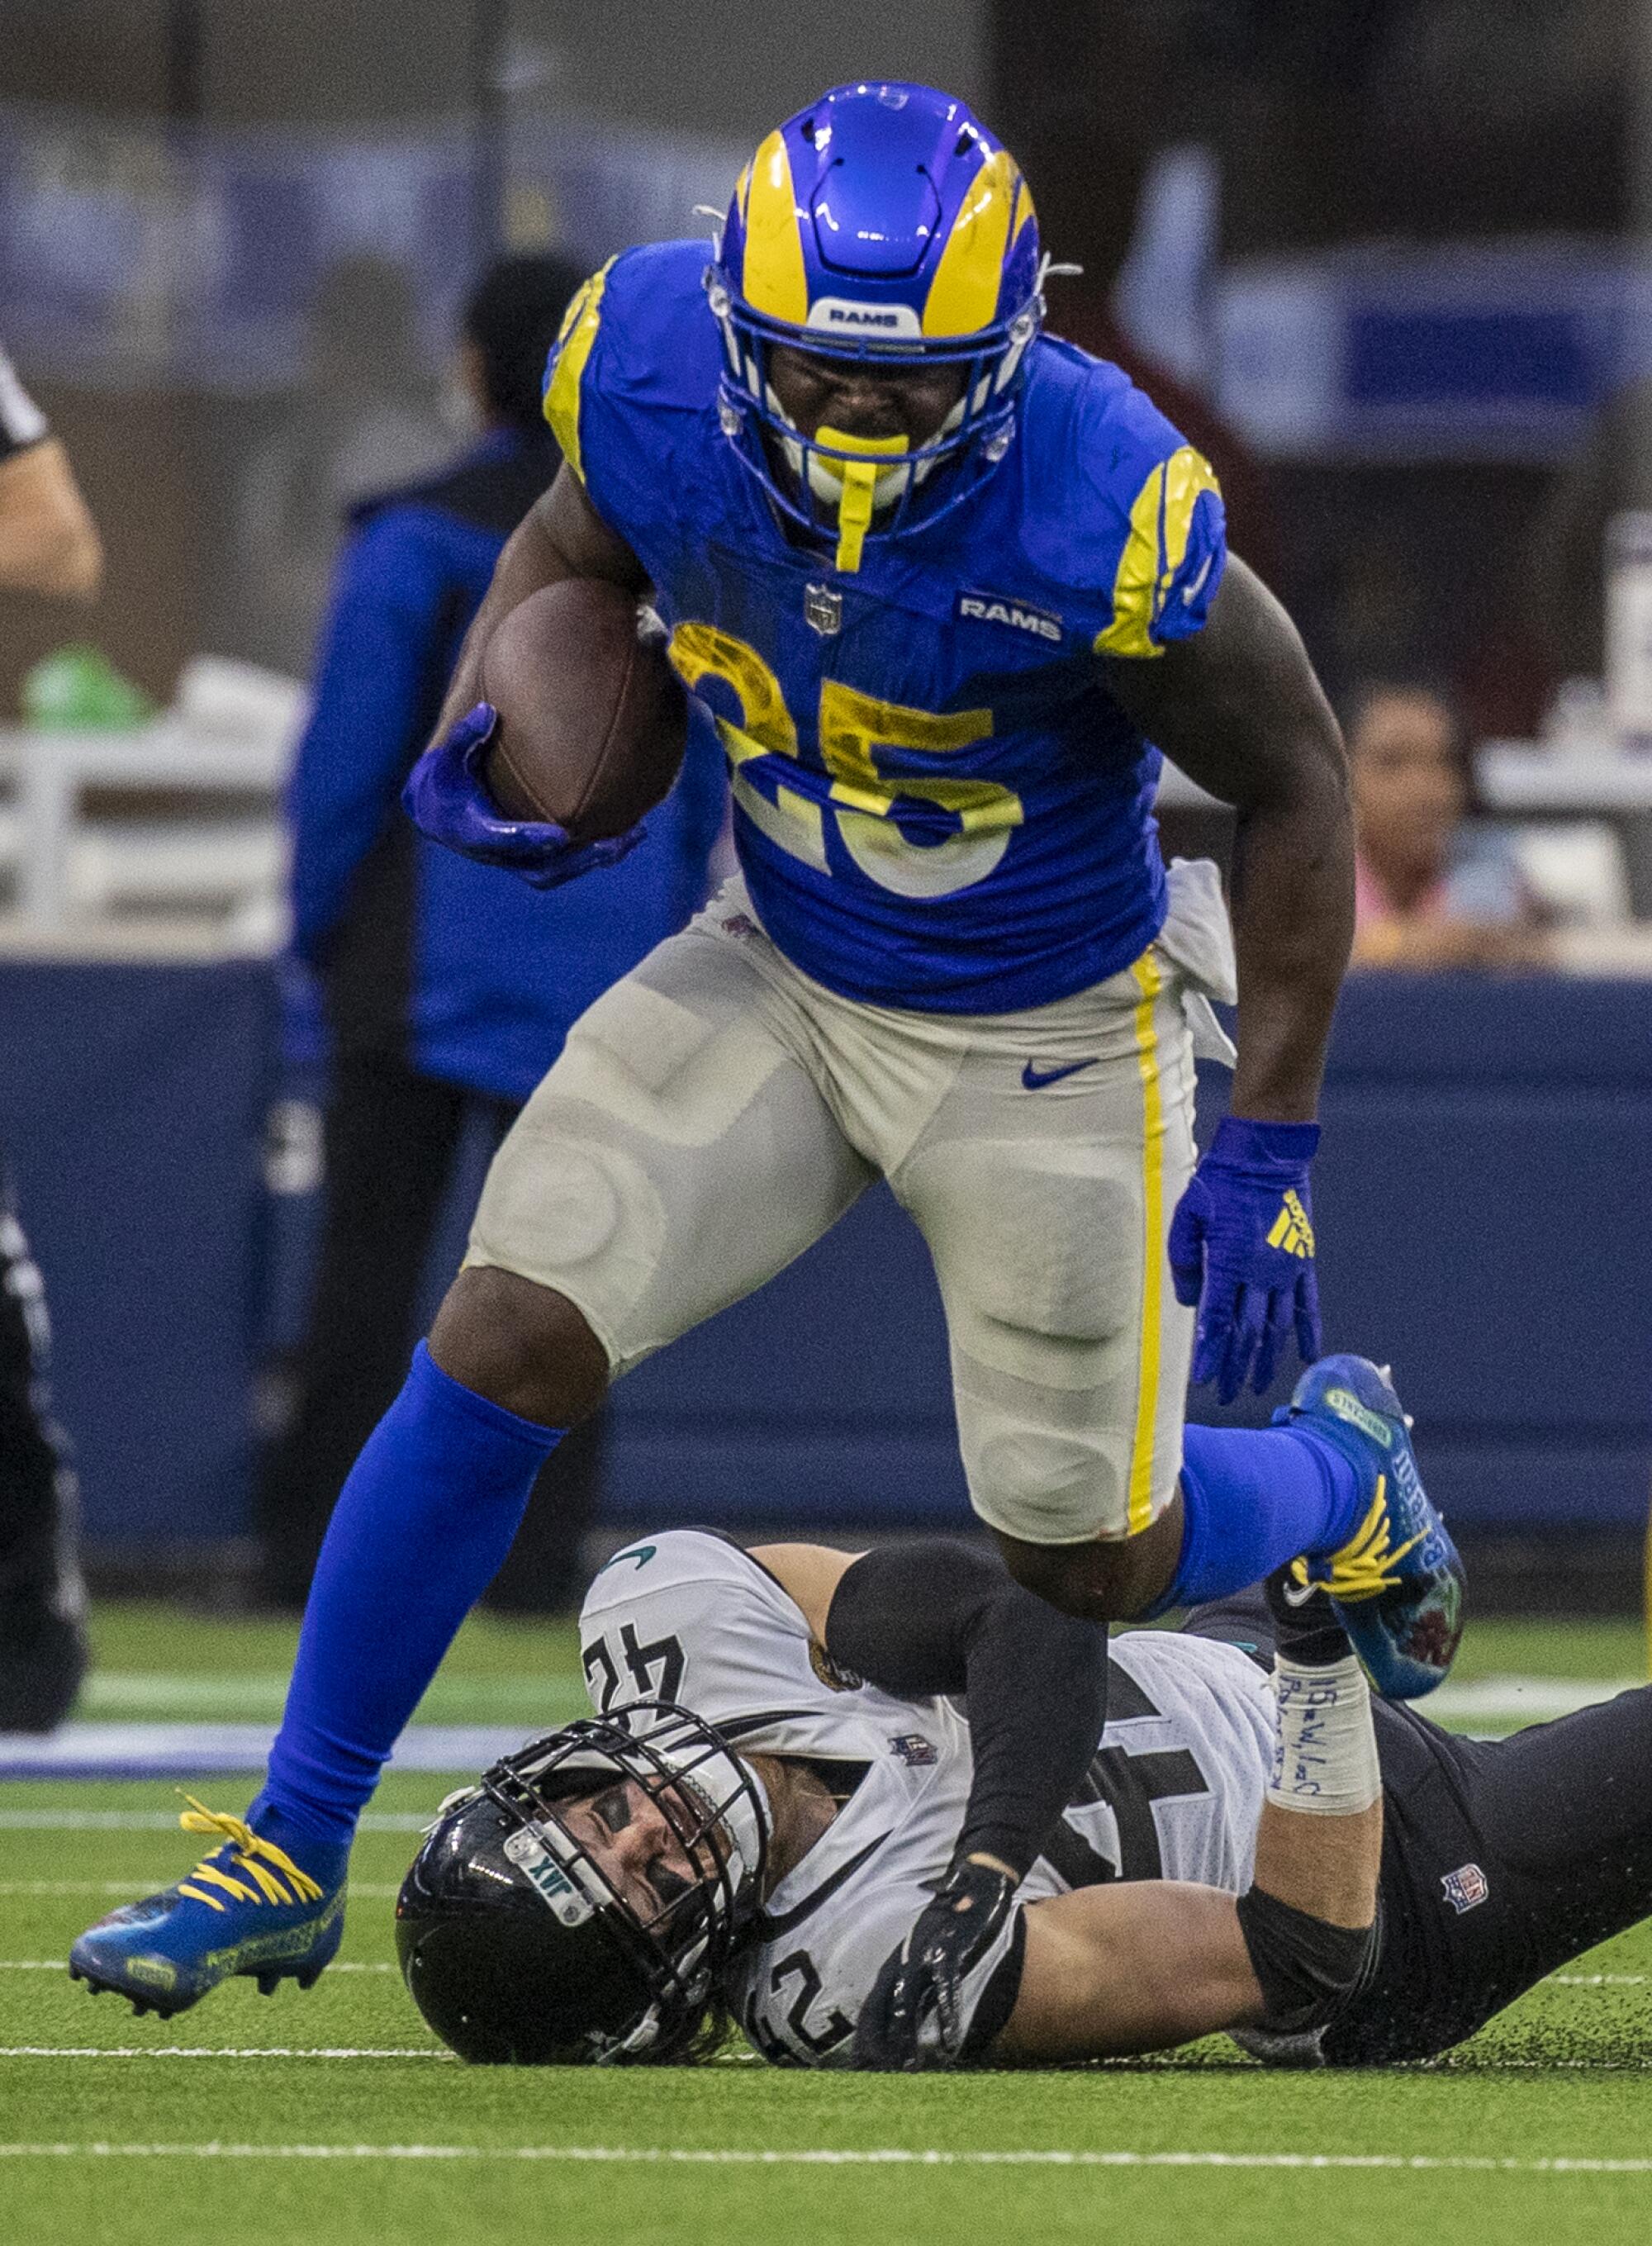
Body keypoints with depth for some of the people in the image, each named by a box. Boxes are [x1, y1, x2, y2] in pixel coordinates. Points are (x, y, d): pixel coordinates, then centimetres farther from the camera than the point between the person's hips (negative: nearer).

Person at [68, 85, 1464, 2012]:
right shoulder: (650, 366, -21)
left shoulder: (1103, 522, -33)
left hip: (1047, 1042, -3)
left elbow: (1296, 788, -16)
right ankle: (289, 1855, 0)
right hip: (780, 976, 3)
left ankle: (1337, 1473, 42)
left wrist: (1267, 1147, -15)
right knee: (503, 1342, -11)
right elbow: (573, 542, 5)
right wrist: (467, 741, -15)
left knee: (1093, 1564, 5)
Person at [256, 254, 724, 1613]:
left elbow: (347, 757, -5)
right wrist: (665, 924, 17)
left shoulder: (418, 541, -7)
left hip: (429, 943, -3)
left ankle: (314, 1544, -1)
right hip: (606, 944, 3)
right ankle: (538, 1561, 3)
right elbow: (708, 773, 9)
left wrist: (319, 929, 5)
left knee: (371, 1255, 0)